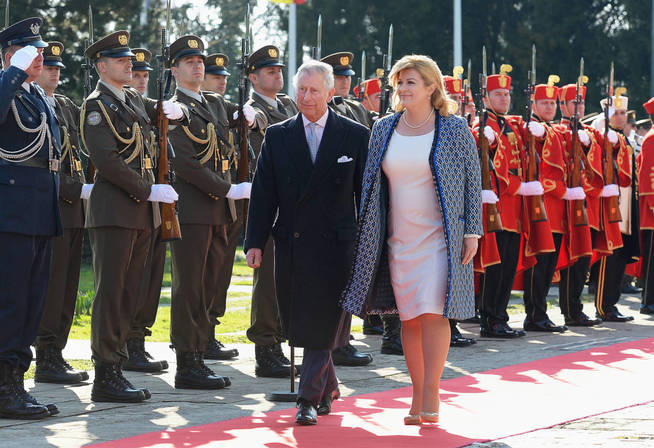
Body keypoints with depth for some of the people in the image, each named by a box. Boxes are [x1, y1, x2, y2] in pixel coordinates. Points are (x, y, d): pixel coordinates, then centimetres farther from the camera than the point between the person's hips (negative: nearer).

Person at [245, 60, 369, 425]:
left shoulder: (356, 135, 2)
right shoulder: (278, 137, 8)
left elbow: (367, 193, 4)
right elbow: (263, 193, 5)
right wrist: (255, 241, -3)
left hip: (336, 245, -3)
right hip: (291, 244, 3)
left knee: (323, 325, -7)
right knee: (300, 324, 9)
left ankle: (310, 399, -2)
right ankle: (329, 387, 28)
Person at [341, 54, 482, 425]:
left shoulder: (455, 130, -3)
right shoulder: (384, 129, 7)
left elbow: (473, 181, -1)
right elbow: (371, 182, 13)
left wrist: (472, 232, -7)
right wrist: (366, 234, 9)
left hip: (440, 236, -4)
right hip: (399, 238, 4)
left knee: (433, 313, -13)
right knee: (409, 317, 6)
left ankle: (431, 396, -8)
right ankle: (418, 398, 14)